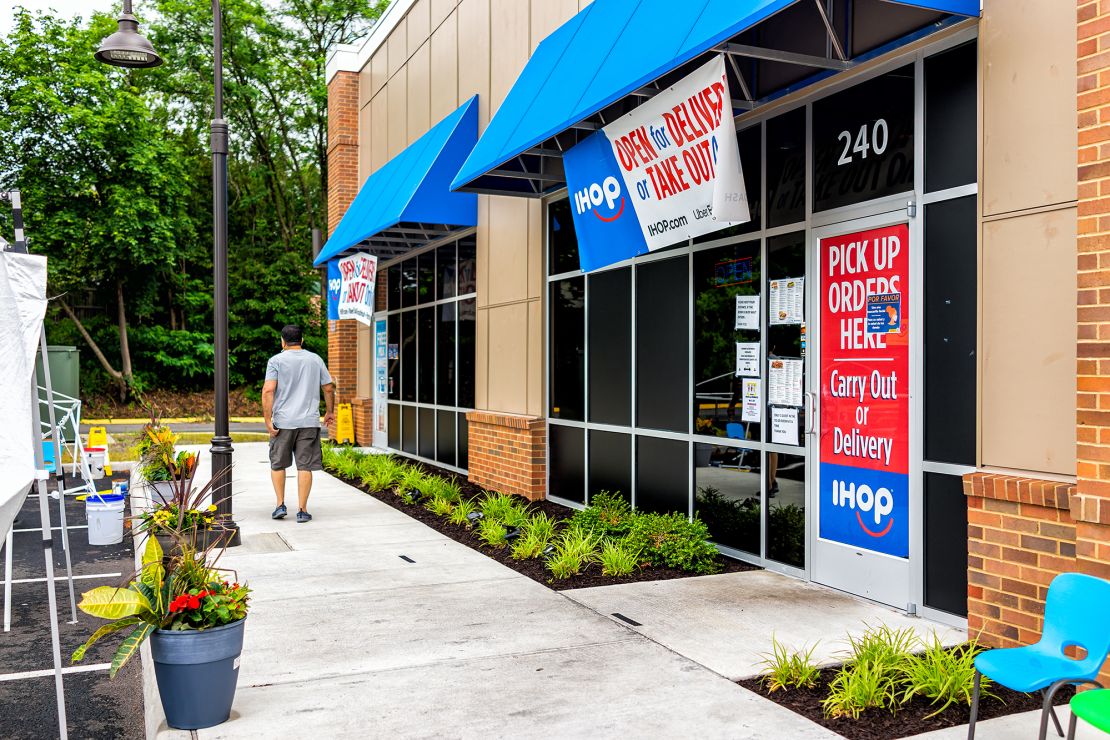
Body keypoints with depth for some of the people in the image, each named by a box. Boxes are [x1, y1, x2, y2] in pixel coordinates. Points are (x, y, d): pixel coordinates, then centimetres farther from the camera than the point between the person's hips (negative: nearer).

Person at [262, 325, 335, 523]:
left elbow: (268, 391, -12)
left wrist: (267, 420, -10)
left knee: (277, 463, 16)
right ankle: (302, 510, 3)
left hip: (283, 422, -1)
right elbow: (329, 388, 11)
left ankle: (281, 505, 14)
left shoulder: (276, 361, -1)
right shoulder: (315, 359, 8)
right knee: (305, 466, 3)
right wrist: (330, 411, 25)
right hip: (309, 421, 1)